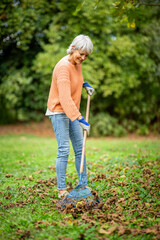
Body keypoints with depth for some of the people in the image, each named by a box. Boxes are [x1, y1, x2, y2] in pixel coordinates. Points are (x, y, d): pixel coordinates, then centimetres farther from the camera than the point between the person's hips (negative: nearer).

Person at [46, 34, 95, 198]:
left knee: (80, 148, 9)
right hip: (59, 112, -9)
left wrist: (85, 85, 9)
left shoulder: (77, 63, 5)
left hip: (72, 112, 9)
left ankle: (83, 185, 19)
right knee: (64, 150, -9)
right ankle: (61, 190, 1)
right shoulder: (63, 66, -23)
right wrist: (80, 119, -36)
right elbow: (65, 98, -32)